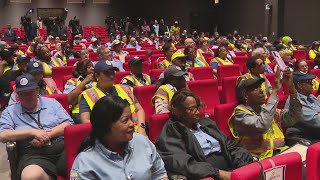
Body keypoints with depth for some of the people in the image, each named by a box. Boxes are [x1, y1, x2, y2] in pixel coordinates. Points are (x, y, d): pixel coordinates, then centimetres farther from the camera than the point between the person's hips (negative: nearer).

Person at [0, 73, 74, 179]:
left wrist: (48, 134, -6)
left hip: (62, 146, 1)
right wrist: (32, 132, -6)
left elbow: (69, 124, 11)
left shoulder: (51, 102, 20)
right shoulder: (10, 112, 17)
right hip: (33, 153, -1)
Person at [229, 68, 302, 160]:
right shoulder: (241, 113, -5)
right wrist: (274, 91, -17)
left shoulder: (267, 109, 15)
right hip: (262, 158, -6)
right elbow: (261, 125, -23)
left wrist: (291, 86, -3)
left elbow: (294, 117, 7)